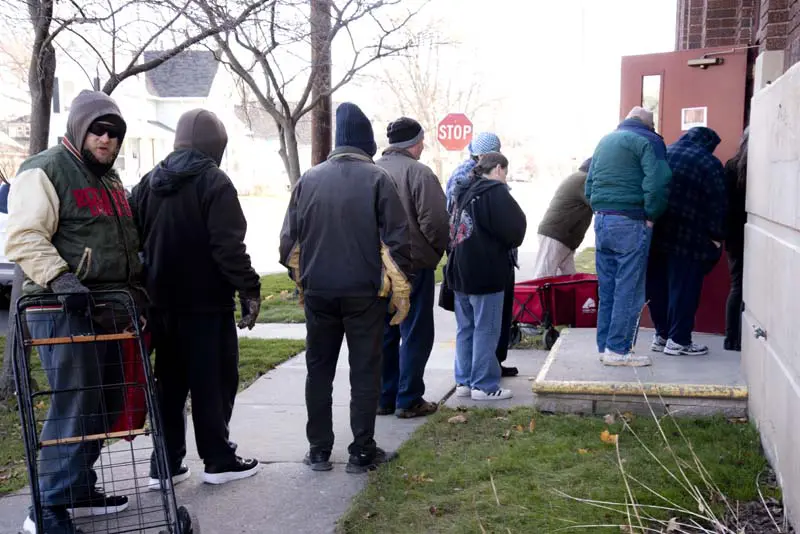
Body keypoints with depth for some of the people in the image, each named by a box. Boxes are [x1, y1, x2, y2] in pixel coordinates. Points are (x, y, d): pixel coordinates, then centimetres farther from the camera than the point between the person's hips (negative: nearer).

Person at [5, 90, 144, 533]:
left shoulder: (110, 179, 22)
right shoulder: (45, 171, -6)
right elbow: (24, 238, -16)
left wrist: (136, 288, 21)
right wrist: (59, 278, -29)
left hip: (108, 309, 9)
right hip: (64, 309, -9)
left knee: (104, 403, 12)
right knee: (74, 404, -11)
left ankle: (80, 489, 25)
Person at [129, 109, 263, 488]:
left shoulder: (150, 182, 12)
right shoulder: (214, 182, -10)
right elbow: (228, 246, -19)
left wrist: (145, 288, 14)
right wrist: (249, 289, -15)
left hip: (162, 301, 7)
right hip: (206, 302, -6)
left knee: (169, 383, 12)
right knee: (213, 381, 3)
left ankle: (165, 464, 13)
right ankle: (218, 460, 9)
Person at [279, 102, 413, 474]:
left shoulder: (308, 180, 5)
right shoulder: (377, 179, -5)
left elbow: (289, 241, 8)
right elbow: (397, 240, -8)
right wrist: (401, 291, -2)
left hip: (318, 291, 3)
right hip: (364, 291, -3)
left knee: (319, 370, 13)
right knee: (365, 371, 5)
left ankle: (319, 450, 17)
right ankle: (362, 452, 9)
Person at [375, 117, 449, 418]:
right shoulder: (418, 173, -13)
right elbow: (435, 221, -18)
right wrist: (439, 248, 0)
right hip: (414, 264, -6)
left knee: (384, 334, 14)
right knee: (416, 334, 3)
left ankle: (384, 397, 20)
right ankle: (408, 400, 6)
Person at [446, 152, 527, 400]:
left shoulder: (462, 191, 13)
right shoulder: (495, 191, -12)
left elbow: (452, 227, 17)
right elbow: (514, 229, -13)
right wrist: (509, 244, 6)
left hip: (459, 271, 8)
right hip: (486, 273, -8)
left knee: (465, 328, 14)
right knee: (486, 330, -1)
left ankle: (464, 381, 20)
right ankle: (484, 385, 3)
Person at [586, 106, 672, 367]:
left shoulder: (605, 141, 19)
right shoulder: (648, 140, -4)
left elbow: (589, 185, 19)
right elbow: (657, 182, -18)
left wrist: (601, 210, 15)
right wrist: (652, 215, -7)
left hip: (601, 220, 7)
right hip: (631, 224, -7)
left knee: (607, 287, 13)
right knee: (629, 289, -1)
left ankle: (605, 345, 19)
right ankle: (618, 349, 0)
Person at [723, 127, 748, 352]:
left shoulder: (731, 166, 1)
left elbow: (726, 203, 3)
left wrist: (726, 233, 8)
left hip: (736, 236, 4)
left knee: (737, 286, 11)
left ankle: (732, 338, 12)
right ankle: (742, 339, 2)